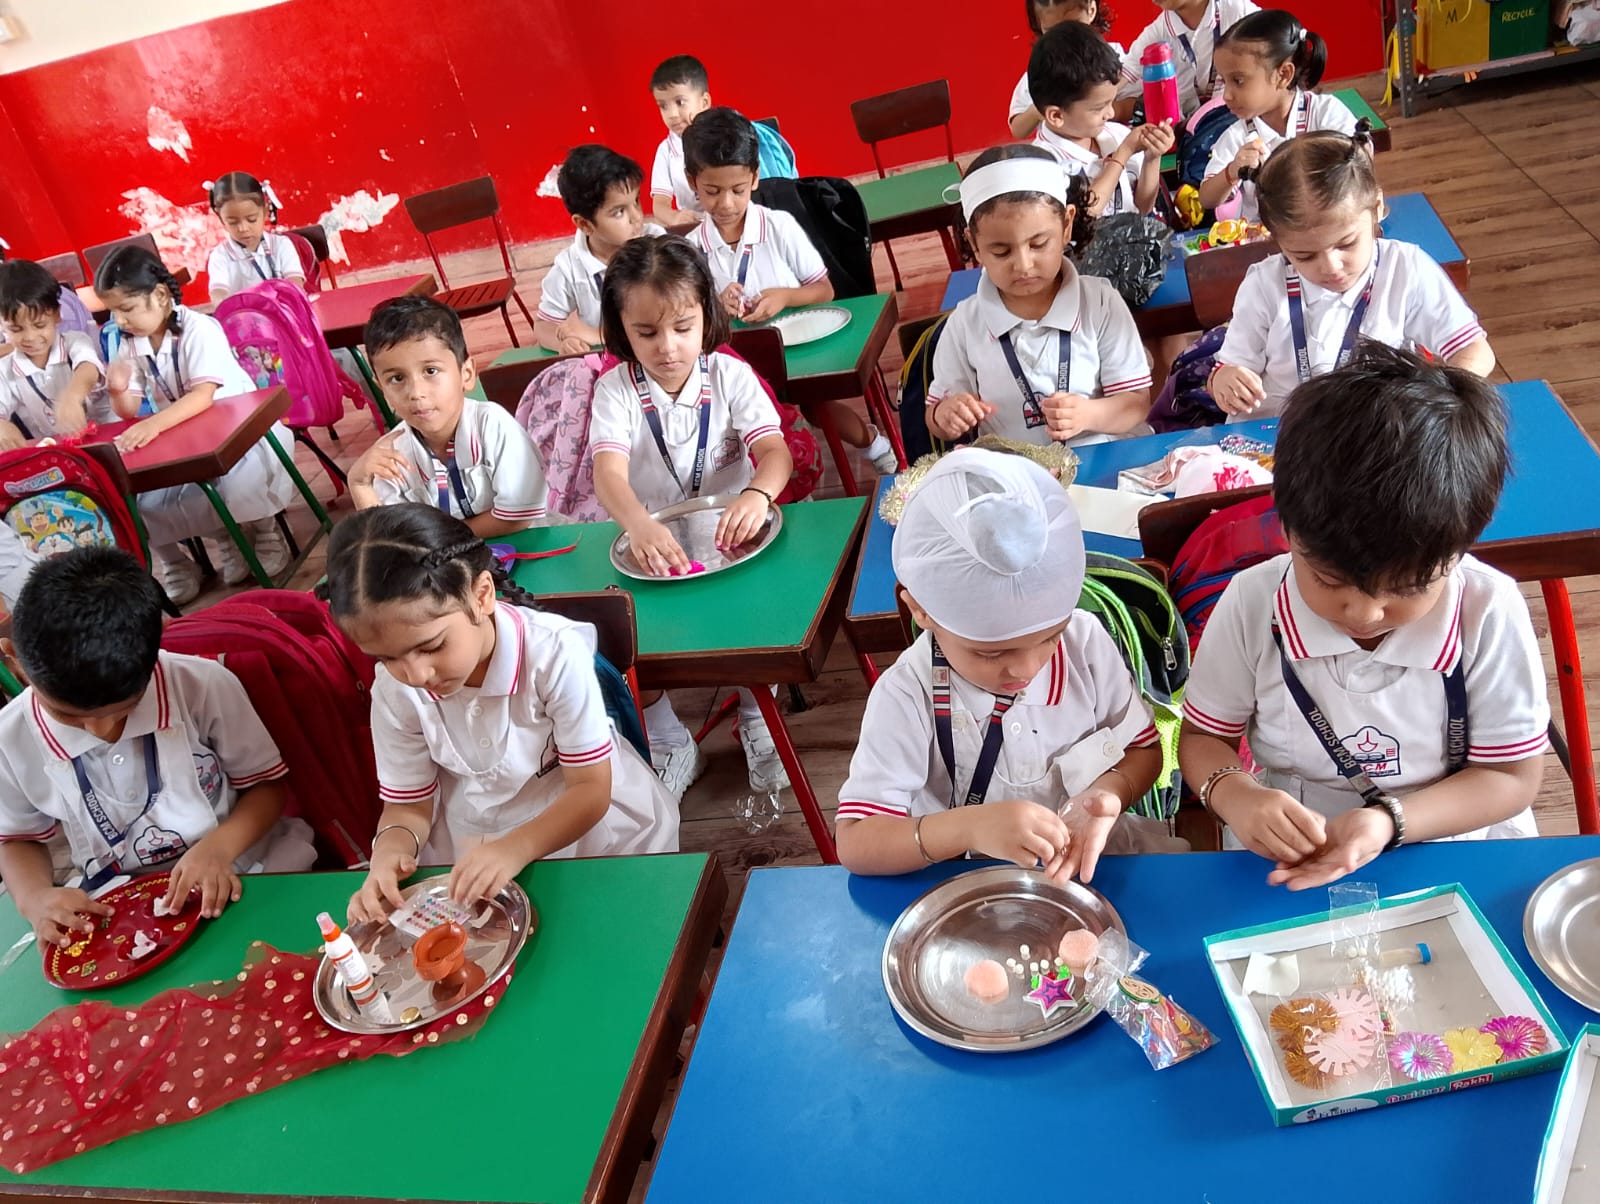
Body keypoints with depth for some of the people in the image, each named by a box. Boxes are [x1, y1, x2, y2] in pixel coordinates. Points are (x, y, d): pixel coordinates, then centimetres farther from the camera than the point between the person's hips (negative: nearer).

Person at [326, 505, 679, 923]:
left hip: (583, 816, -2)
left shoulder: (556, 653, -28)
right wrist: (392, 852, -27)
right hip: (470, 838, 3)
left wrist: (516, 849, -39)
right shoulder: (393, 689, -17)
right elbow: (408, 803, -4)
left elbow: (591, 789, -22)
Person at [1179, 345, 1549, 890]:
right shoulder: (1252, 603, -12)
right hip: (1283, 859, 0)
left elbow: (1512, 777, -5)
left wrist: (1388, 821, -20)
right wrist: (1234, 795, -22)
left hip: (1461, 854, 0)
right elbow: (1202, 737, -1)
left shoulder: (1489, 612, -13)